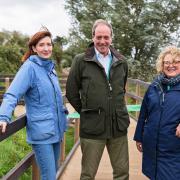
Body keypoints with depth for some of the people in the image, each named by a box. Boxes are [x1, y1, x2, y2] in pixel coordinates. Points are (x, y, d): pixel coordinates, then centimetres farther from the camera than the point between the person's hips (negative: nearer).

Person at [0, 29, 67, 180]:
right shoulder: (30, 66, -12)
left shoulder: (50, 67, 10)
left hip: (56, 130, 8)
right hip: (41, 132, -7)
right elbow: (12, 95, -23)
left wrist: (62, 111, 21)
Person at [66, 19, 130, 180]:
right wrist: (86, 111, 5)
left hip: (118, 126, 3)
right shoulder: (81, 61, -5)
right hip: (92, 126, -3)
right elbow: (71, 92, 1)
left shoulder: (121, 62, 6)